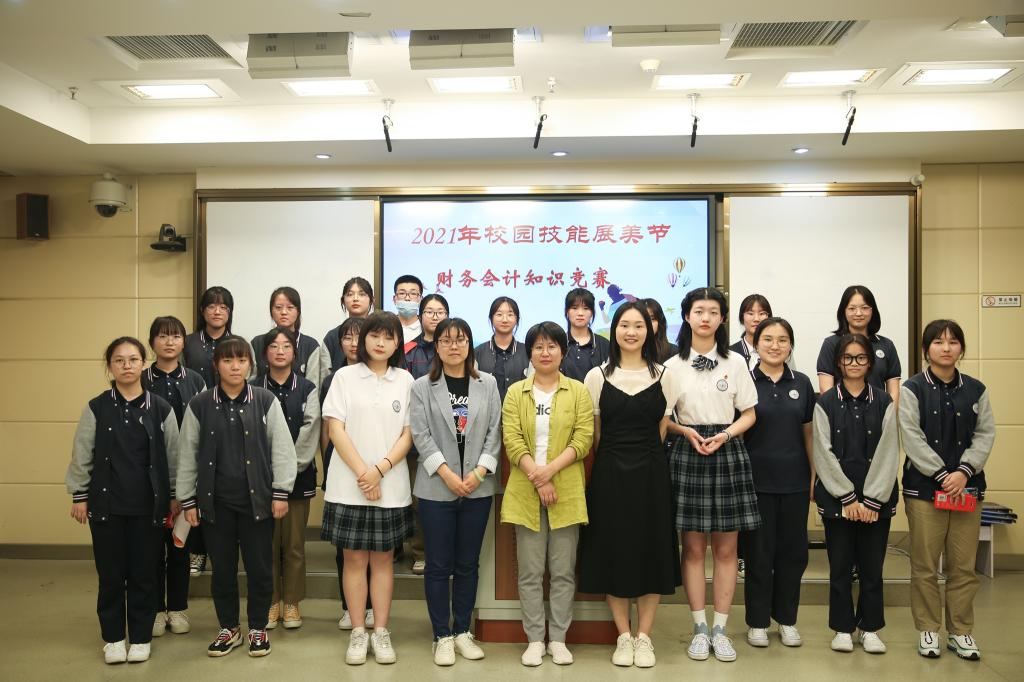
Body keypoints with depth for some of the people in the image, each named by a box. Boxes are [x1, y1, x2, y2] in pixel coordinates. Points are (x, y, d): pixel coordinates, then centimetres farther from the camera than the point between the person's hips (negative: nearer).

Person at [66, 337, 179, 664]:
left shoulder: (160, 408, -2)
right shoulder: (96, 408, -1)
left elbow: (172, 456, 3)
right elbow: (81, 456, 3)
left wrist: (174, 498, 4)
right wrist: (78, 496, 2)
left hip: (148, 505, 0)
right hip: (106, 503, 0)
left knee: (143, 573, 7)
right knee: (111, 573, 8)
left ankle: (140, 637, 22)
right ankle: (113, 637, 24)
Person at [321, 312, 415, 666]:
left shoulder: (405, 380, 4)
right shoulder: (345, 376, 1)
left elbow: (408, 434, 1)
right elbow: (336, 429, -4)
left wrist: (380, 470, -12)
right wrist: (362, 472, -12)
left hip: (391, 485, 1)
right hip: (349, 484, -1)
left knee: (382, 558, 9)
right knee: (354, 558, 6)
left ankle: (381, 631, 18)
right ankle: (358, 632, 16)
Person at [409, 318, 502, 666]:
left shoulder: (488, 384, 7)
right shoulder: (422, 387, 3)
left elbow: (494, 432, 3)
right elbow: (421, 435, -6)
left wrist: (479, 472, -10)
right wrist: (448, 475, -15)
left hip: (478, 489, 2)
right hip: (436, 488, -2)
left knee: (468, 564, 10)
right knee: (439, 565, 4)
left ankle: (462, 631, 22)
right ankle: (442, 636, 14)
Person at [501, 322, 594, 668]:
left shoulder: (578, 391, 5)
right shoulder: (515, 392, 6)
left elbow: (583, 438, -4)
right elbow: (512, 440, -3)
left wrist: (550, 469, -16)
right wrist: (537, 479, -14)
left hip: (566, 492, 0)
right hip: (525, 492, 1)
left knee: (563, 571, 6)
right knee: (530, 572, 6)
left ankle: (558, 638, 18)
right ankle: (534, 639, 16)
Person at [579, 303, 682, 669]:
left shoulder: (664, 376, 3)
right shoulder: (597, 376, 2)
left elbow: (662, 429, 9)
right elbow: (594, 434, 8)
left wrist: (647, 458, 7)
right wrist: (613, 460, 10)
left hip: (651, 473, 1)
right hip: (610, 473, 0)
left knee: (652, 549, 4)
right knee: (614, 549, 3)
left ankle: (644, 637, 16)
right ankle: (624, 636, 17)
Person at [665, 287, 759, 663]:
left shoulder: (735, 362, 4)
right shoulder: (673, 365, 2)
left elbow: (749, 414, 5)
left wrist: (725, 435, -12)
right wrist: (686, 431, -14)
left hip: (728, 452, 1)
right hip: (687, 453, -1)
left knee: (726, 548, 5)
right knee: (693, 547, 4)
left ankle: (720, 629, 16)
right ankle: (699, 628, 15)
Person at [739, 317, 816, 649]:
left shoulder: (802, 383, 6)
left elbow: (808, 433, 10)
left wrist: (814, 476, 7)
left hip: (794, 481, 3)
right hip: (757, 480, -3)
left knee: (793, 550, 9)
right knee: (758, 551, 5)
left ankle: (786, 619, 24)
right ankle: (757, 621, 18)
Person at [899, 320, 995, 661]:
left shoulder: (976, 389, 7)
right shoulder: (912, 389, -3)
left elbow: (985, 434, 3)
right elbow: (913, 439, -9)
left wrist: (964, 472, -11)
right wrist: (943, 475, -14)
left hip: (967, 487, 3)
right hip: (924, 487, -3)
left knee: (964, 565, 7)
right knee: (925, 565, 3)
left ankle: (961, 631, 19)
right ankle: (927, 630, 15)